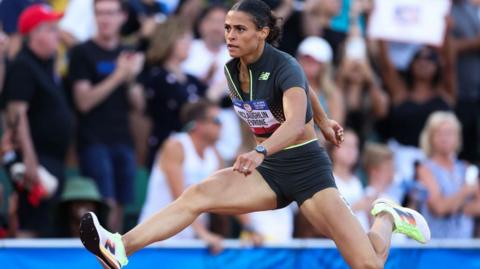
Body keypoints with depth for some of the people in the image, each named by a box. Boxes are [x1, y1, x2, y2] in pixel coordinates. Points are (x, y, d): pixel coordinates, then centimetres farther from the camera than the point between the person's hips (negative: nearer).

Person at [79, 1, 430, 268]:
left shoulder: (283, 67, -20)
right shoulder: (232, 70, 1)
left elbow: (296, 122, -40)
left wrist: (260, 151, -58)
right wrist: (323, 122, 33)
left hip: (306, 167, -6)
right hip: (269, 171, 6)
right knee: (197, 195, -20)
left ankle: (387, 219, 18)